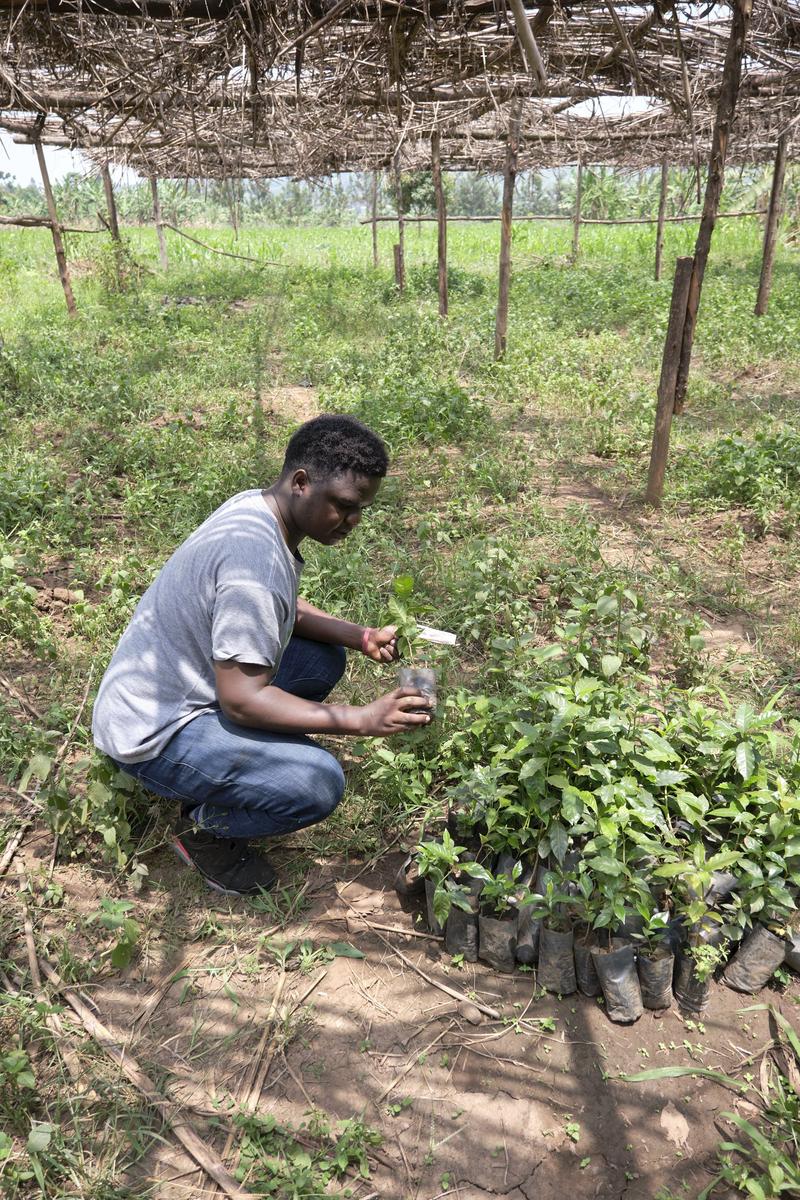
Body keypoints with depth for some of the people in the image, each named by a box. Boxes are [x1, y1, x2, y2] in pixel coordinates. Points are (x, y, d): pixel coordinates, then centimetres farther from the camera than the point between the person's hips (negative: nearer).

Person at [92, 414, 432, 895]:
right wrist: (364, 719, -27)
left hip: (183, 683, 10)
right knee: (319, 782, -25)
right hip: (152, 732, -10)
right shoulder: (256, 560, -30)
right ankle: (204, 829, 4)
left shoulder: (257, 506, -1)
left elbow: (283, 610, 14)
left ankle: (215, 774, 15)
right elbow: (240, 700, -29)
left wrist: (360, 635, -1)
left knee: (323, 661, 9)